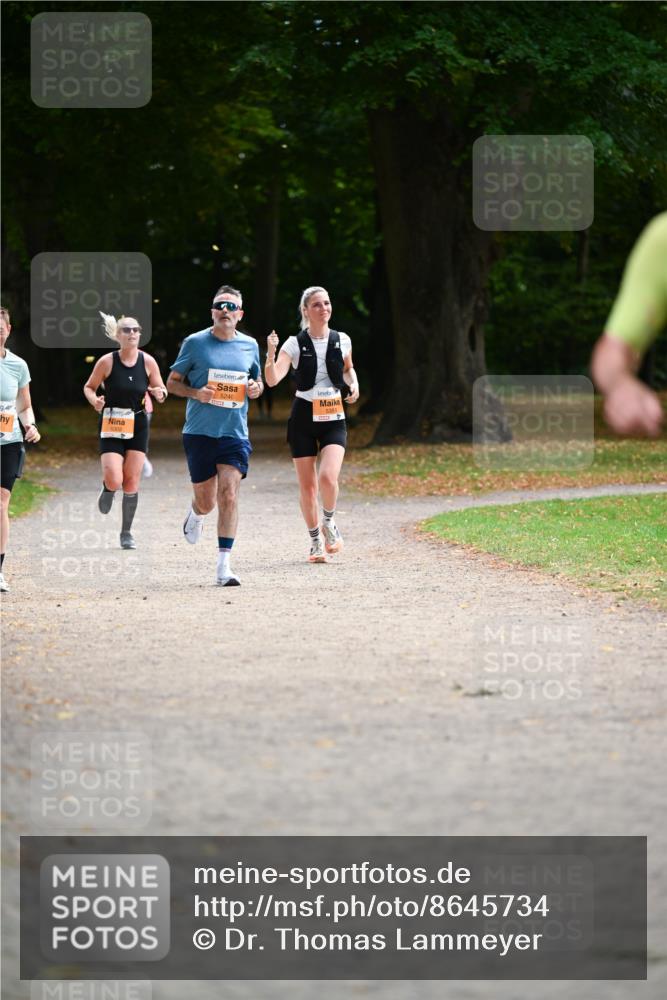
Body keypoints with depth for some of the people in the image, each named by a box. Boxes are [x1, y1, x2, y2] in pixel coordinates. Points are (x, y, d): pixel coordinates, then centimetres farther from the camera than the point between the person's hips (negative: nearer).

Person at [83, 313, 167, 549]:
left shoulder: (148, 361, -2)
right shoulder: (107, 362, -8)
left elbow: (160, 389, 7)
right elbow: (89, 387, 3)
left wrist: (160, 393, -17)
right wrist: (94, 400, -18)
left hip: (137, 425, 2)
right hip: (111, 425, -2)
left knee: (131, 481, 1)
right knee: (114, 479, -16)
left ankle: (126, 532, 14)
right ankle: (107, 490, 23)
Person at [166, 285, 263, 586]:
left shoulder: (249, 345, 8)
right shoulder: (195, 343, -1)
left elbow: (258, 380, 22)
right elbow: (172, 382, 5)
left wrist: (256, 388, -2)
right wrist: (196, 393, -14)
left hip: (235, 434, 1)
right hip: (199, 433, -1)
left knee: (228, 496, -13)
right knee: (206, 500, 7)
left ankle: (224, 566, -12)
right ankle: (195, 514, 46)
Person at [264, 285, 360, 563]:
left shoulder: (342, 341, 2)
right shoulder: (295, 344, -6)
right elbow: (273, 379, -17)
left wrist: (353, 385, 3)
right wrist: (271, 354, -34)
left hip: (333, 419, 1)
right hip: (303, 417, -1)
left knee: (328, 477, -20)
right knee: (307, 484, 3)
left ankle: (329, 522, 10)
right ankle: (316, 542, 21)